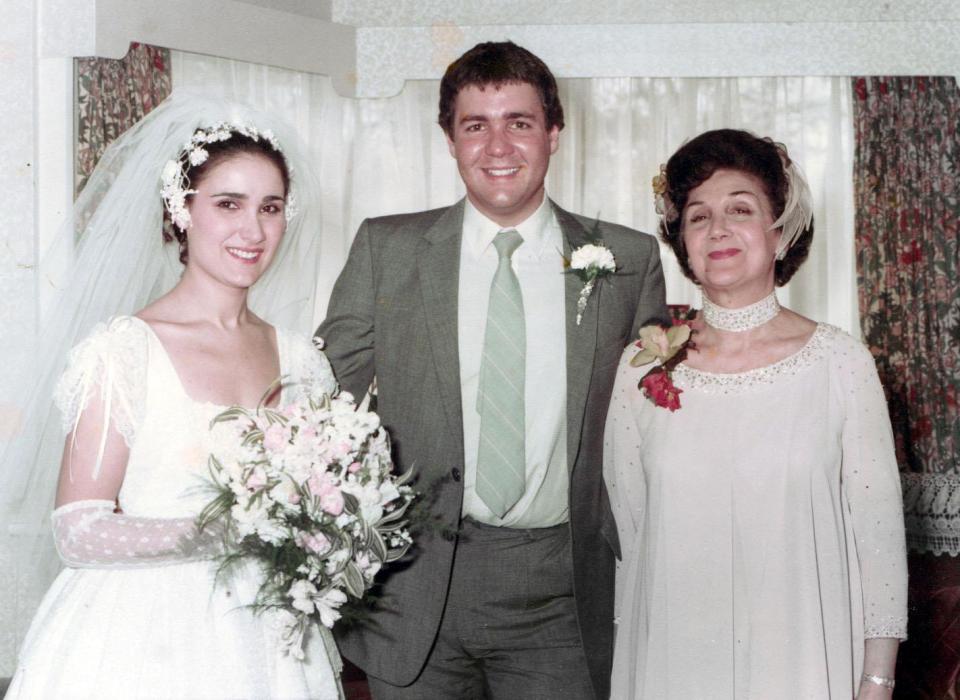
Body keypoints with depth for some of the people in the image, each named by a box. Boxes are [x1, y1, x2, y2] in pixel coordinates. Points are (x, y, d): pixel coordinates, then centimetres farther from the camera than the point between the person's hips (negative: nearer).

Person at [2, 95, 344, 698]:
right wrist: (223, 534, -23)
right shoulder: (125, 349, -11)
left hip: (266, 644, 5)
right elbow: (79, 532, -14)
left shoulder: (298, 357, 5)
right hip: (142, 645, -5)